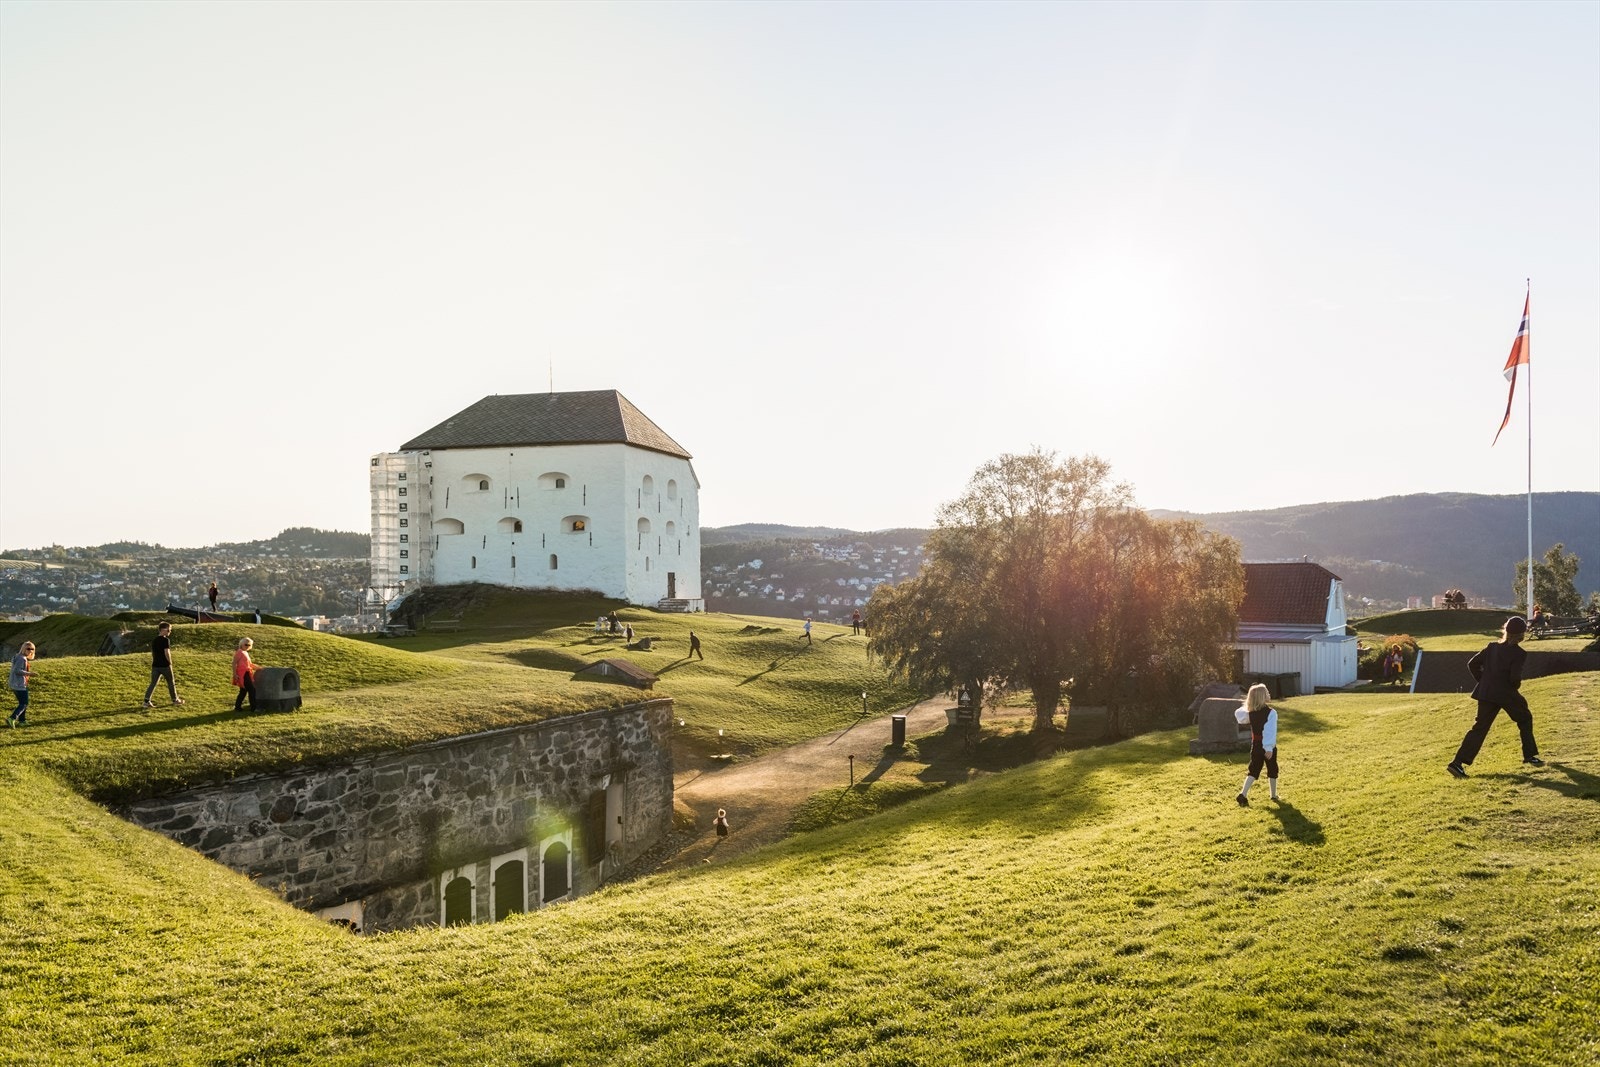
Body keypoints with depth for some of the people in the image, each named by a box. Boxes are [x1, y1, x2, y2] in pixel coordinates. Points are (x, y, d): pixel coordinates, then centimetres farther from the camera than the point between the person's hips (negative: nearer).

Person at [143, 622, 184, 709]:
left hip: (155, 665, 6)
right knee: (171, 683, 10)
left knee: (153, 683, 6)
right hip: (165, 665, -6)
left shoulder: (154, 641, 9)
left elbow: (152, 654, 14)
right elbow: (167, 653, -19)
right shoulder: (166, 640, -13)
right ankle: (175, 700, 21)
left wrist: (152, 665, 21)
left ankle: (146, 701, -4)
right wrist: (170, 663, -7)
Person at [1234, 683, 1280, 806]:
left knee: (1253, 770, 5)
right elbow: (1270, 731, -24)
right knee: (1272, 770, 16)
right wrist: (1269, 748, -26)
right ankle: (1274, 795, 30)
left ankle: (1243, 794, -13)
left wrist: (1246, 705, 16)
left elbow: (1239, 715, 21)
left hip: (1255, 745, 4)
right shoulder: (1271, 712, -17)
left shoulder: (1250, 712, 0)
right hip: (1268, 746, -4)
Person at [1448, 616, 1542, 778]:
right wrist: (1516, 686, 3)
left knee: (1480, 728, 2)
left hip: (1486, 693, 5)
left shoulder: (1492, 647, 8)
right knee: (1525, 719, 23)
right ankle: (1530, 756, 30)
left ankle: (1458, 762, -10)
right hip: (1507, 694, -5)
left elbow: (1472, 664, 6)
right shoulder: (1519, 653, -8)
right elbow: (1515, 677, -18)